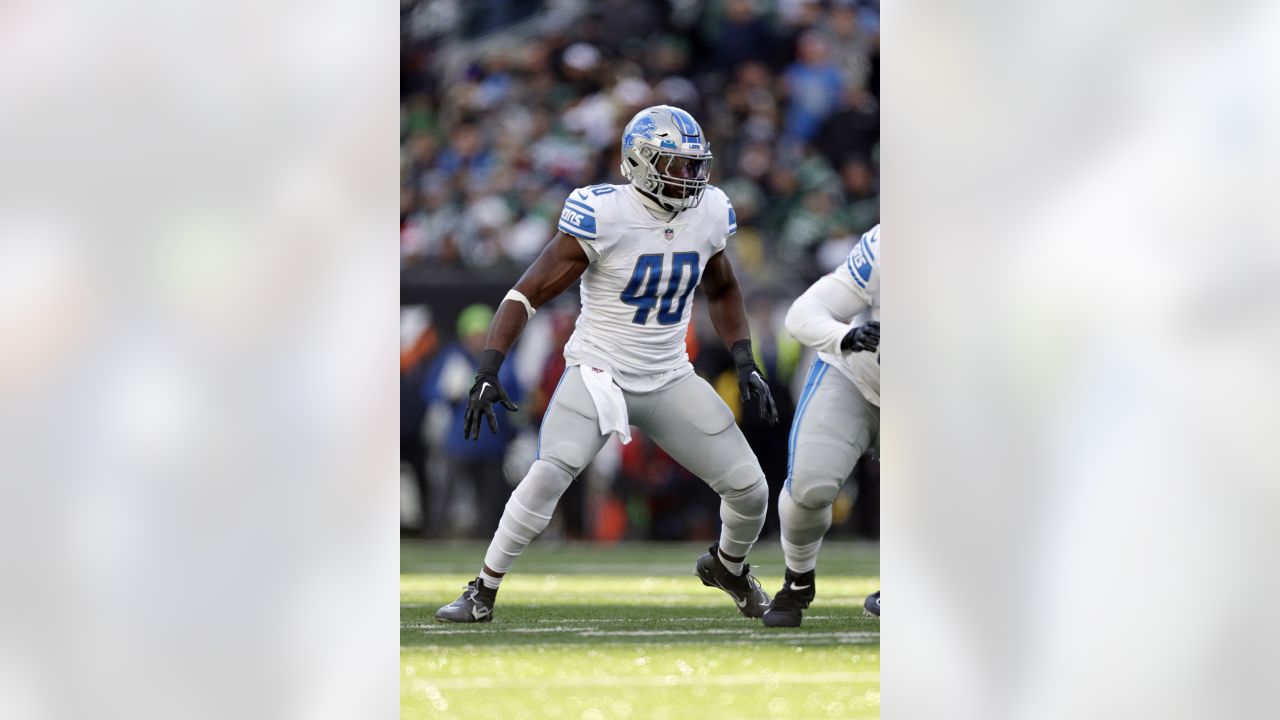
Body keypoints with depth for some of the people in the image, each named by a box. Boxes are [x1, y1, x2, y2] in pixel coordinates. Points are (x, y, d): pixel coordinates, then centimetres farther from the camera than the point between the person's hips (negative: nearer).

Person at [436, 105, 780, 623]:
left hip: (670, 381, 5)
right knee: (548, 477, -25)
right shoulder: (605, 216, -19)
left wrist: (745, 362, 6)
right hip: (599, 373, -5)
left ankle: (728, 566, 36)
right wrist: (488, 371, -24)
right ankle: (483, 593, -9)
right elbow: (528, 294, -16)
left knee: (750, 489, 2)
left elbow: (722, 291, 18)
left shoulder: (707, 215, -2)